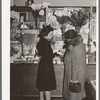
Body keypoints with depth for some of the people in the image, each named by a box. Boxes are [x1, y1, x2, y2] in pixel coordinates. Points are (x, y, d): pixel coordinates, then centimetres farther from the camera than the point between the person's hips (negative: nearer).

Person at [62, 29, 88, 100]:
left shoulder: (76, 49, -28)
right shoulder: (80, 44, 0)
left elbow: (76, 66, -26)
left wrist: (73, 79, -19)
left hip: (76, 75, -9)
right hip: (80, 72, 9)